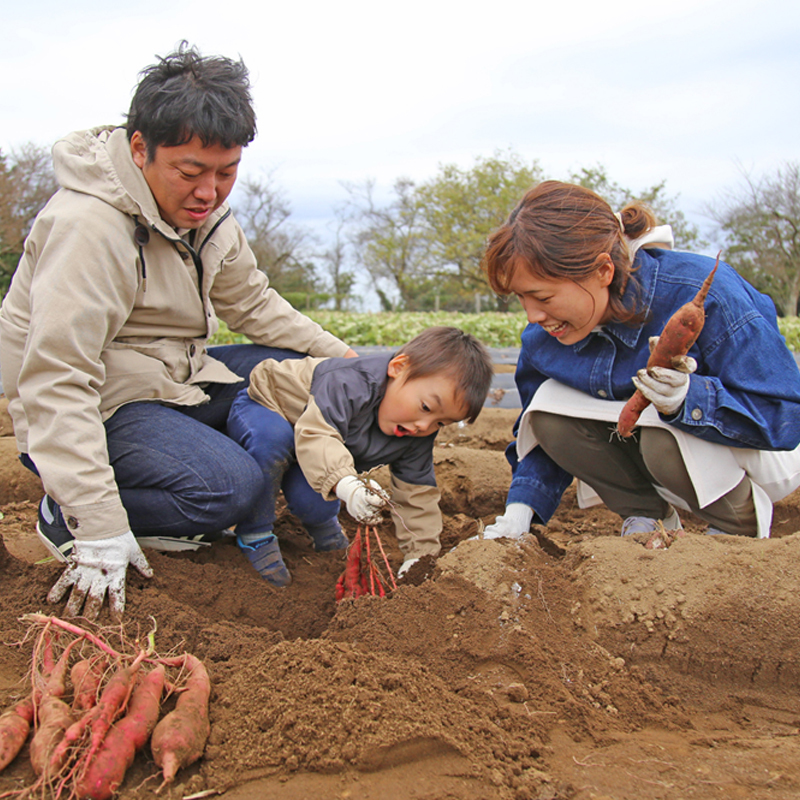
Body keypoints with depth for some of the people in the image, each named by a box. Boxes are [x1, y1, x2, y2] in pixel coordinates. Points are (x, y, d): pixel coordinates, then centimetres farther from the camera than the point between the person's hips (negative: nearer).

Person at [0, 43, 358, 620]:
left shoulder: (202, 206, 0)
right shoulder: (87, 226, -27)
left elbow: (252, 302, 13)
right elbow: (56, 383, -31)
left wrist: (347, 360, 2)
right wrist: (100, 534, -33)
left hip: (174, 378, 8)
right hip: (98, 408, -8)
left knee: (307, 374, -4)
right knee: (229, 485, -28)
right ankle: (67, 515, -6)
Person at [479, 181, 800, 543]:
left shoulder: (707, 297, -33)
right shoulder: (543, 336, -14)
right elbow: (546, 440, -1)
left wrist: (689, 398, -47)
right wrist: (519, 511, -16)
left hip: (761, 455, -5)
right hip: (647, 434, 5)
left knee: (666, 437, -38)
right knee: (548, 405, -18)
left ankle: (742, 529, -5)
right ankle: (647, 518, -1)